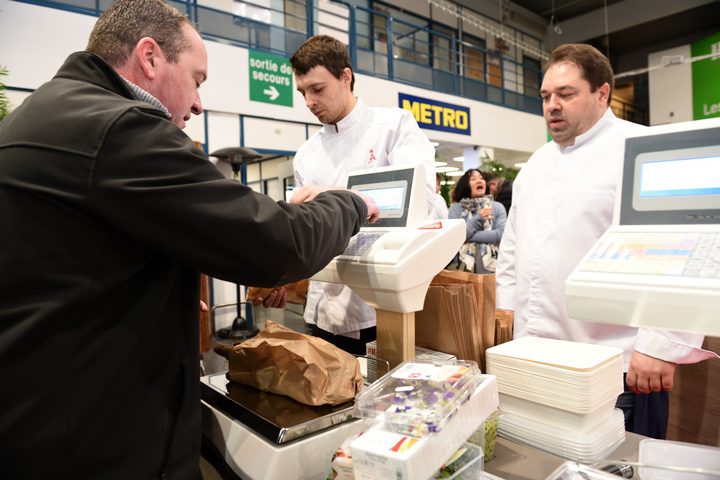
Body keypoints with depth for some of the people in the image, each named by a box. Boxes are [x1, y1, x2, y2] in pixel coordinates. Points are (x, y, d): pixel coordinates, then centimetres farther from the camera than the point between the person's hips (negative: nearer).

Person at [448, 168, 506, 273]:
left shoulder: (497, 207, 4)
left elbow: (501, 234, -10)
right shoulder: (456, 208, 3)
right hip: (465, 267, 0)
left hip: (490, 266, 1)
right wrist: (477, 219, -13)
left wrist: (467, 236, -11)